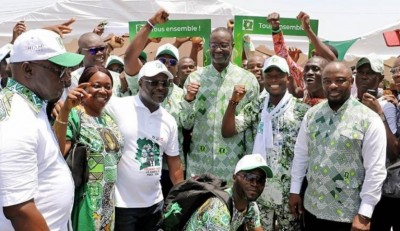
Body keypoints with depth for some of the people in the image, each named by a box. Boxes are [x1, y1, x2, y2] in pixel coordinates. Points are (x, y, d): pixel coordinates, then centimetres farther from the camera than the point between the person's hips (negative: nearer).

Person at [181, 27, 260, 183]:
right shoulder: (194, 78, 2)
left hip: (233, 163, -1)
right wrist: (188, 99, -14)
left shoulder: (247, 79, -1)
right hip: (199, 162, 1)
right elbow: (186, 124, 3)